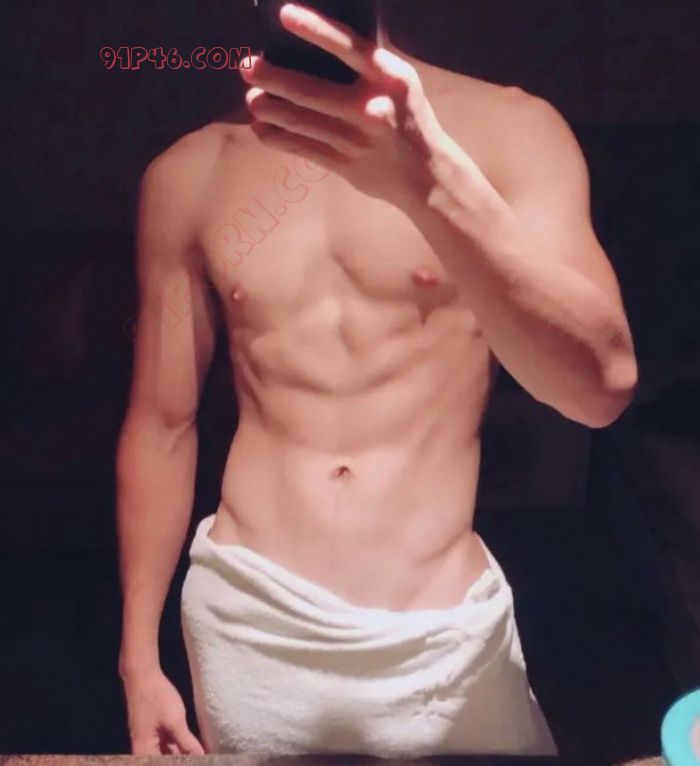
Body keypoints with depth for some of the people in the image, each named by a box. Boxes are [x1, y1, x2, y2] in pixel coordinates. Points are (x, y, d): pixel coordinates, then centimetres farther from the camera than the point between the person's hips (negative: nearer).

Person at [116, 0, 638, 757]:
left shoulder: (505, 127, -5)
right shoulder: (189, 174, 2)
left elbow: (602, 384, -18)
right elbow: (161, 426, 6)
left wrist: (429, 182, -32)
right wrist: (138, 658, 10)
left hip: (444, 631, -1)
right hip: (247, 616, 2)